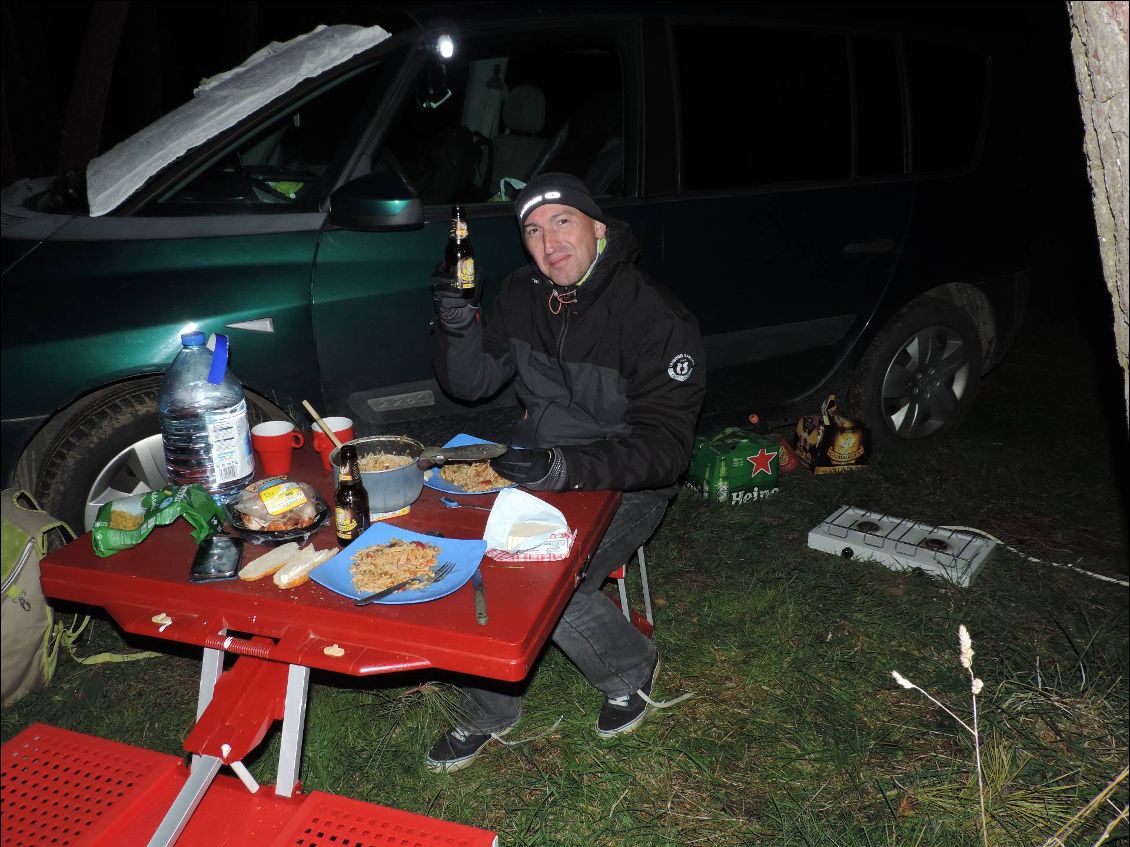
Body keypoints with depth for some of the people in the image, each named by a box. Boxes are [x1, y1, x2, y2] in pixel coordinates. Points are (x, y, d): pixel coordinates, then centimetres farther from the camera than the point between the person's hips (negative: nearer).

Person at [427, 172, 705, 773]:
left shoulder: (655, 316, -19)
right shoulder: (523, 294, 1)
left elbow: (665, 445, -24)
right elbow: (472, 381, 6)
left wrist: (570, 469, -39)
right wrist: (457, 326, -15)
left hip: (623, 482, -5)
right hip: (539, 465, 5)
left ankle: (631, 668, 9)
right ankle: (488, 713, 7)